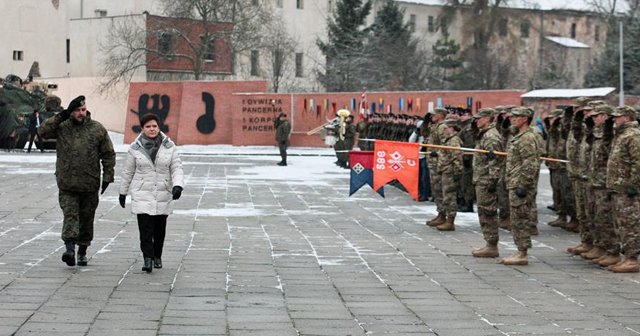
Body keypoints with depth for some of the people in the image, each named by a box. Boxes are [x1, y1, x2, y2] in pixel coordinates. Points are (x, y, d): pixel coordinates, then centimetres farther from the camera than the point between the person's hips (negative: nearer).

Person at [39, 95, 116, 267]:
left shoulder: (97, 129, 3)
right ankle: (70, 247, -22)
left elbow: (108, 154, 6)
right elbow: (42, 131, -12)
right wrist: (60, 116, -15)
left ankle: (83, 251, 22)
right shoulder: (62, 127, 2)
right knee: (70, 215, -13)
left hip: (90, 184, 1)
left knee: (87, 218, 9)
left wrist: (108, 176, 0)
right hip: (67, 184, -1)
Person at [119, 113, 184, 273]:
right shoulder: (135, 148, 0)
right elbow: (128, 172, 9)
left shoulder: (169, 146, 1)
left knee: (160, 228, 11)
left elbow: (177, 168, -1)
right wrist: (123, 192, 15)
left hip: (163, 194, 2)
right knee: (145, 228, -12)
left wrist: (178, 186, -18)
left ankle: (157, 256, 30)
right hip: (142, 194, -2)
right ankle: (148, 260, -15)